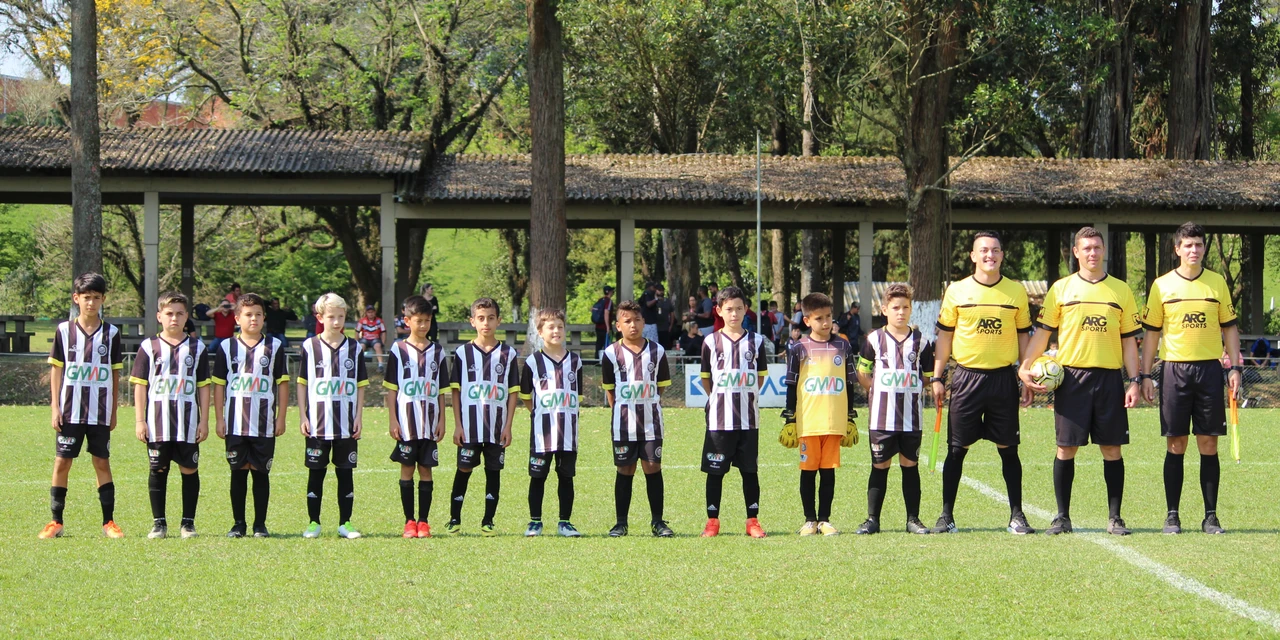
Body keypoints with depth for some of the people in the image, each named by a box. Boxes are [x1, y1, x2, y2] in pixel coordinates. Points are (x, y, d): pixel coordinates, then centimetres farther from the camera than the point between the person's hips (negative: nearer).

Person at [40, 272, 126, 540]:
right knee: (62, 462, 0)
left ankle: (109, 522, 8)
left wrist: (114, 412, 6)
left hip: (100, 412, 0)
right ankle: (56, 521, 6)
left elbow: (115, 375, 7)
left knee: (102, 462, 3)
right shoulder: (64, 331, 2)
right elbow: (56, 370, 4)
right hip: (70, 410, 0)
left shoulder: (111, 333, 4)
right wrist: (55, 407, -2)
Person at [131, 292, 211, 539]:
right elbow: (140, 385, 4)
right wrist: (140, 421, -2)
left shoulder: (196, 348, 8)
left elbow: (203, 387, 9)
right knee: (158, 470, 1)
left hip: (188, 423, 1)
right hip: (157, 423, -1)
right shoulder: (149, 347, 5)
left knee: (189, 470, 2)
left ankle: (188, 522, 10)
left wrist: (204, 421, 4)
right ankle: (159, 523, 9)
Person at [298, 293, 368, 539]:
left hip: (346, 424, 1)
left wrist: (359, 417, 3)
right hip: (317, 424, -1)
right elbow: (302, 383, 4)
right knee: (316, 472, 3)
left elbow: (360, 385, 9)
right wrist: (303, 416, -2)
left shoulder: (354, 348, 6)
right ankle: (313, 522, 9)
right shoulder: (310, 347, 1)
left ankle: (345, 523, 9)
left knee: (345, 472, 4)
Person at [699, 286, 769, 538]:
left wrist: (746, 398, 9)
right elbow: (706, 379, 10)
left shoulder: (755, 341, 6)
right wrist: (720, 399, 6)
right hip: (719, 418, -1)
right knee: (715, 470, 2)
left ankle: (753, 520, 10)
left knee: (750, 470, 5)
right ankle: (712, 521, 8)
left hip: (749, 419, 1)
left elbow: (761, 376, 15)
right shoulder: (711, 342, 2)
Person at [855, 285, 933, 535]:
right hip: (881, 417, -1)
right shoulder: (875, 340, 2)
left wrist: (911, 391, 2)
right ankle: (872, 519, 7)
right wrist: (878, 392, 2)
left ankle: (913, 519, 10)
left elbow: (928, 376, 14)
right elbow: (862, 374, 10)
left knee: (910, 465, 5)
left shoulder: (920, 341, 6)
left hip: (912, 417, 1)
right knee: (880, 466, 3)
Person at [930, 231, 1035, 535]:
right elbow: (944, 335, 7)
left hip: (1004, 378, 1)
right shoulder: (957, 291, 2)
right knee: (957, 449, 1)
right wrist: (937, 377, 2)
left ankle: (1017, 516, 10)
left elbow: (1023, 336, 11)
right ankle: (946, 516, 7)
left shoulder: (1017, 292, 6)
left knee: (1008, 449, 3)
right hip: (967, 377, -1)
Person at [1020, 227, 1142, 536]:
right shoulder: (1061, 288, 6)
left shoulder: (1120, 290, 9)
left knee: (1112, 449, 1)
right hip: (1071, 377, -1)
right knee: (1066, 448, -1)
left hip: (1109, 377, 1)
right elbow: (1042, 332, 6)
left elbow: (1129, 339, 9)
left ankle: (1115, 518, 7)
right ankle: (1062, 517, 7)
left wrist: (1134, 381, 2)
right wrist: (1025, 366, -6)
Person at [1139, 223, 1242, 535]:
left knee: (1209, 444, 1)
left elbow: (1229, 327, 11)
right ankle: (1172, 515, 5)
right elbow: (1152, 331, 6)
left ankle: (1211, 515, 6)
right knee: (1176, 444, 0)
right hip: (1174, 369, -1)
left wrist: (1235, 367, 3)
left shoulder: (1217, 283, 7)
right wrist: (1145, 375, 1)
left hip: (1209, 369, 1)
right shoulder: (1162, 285, 3)